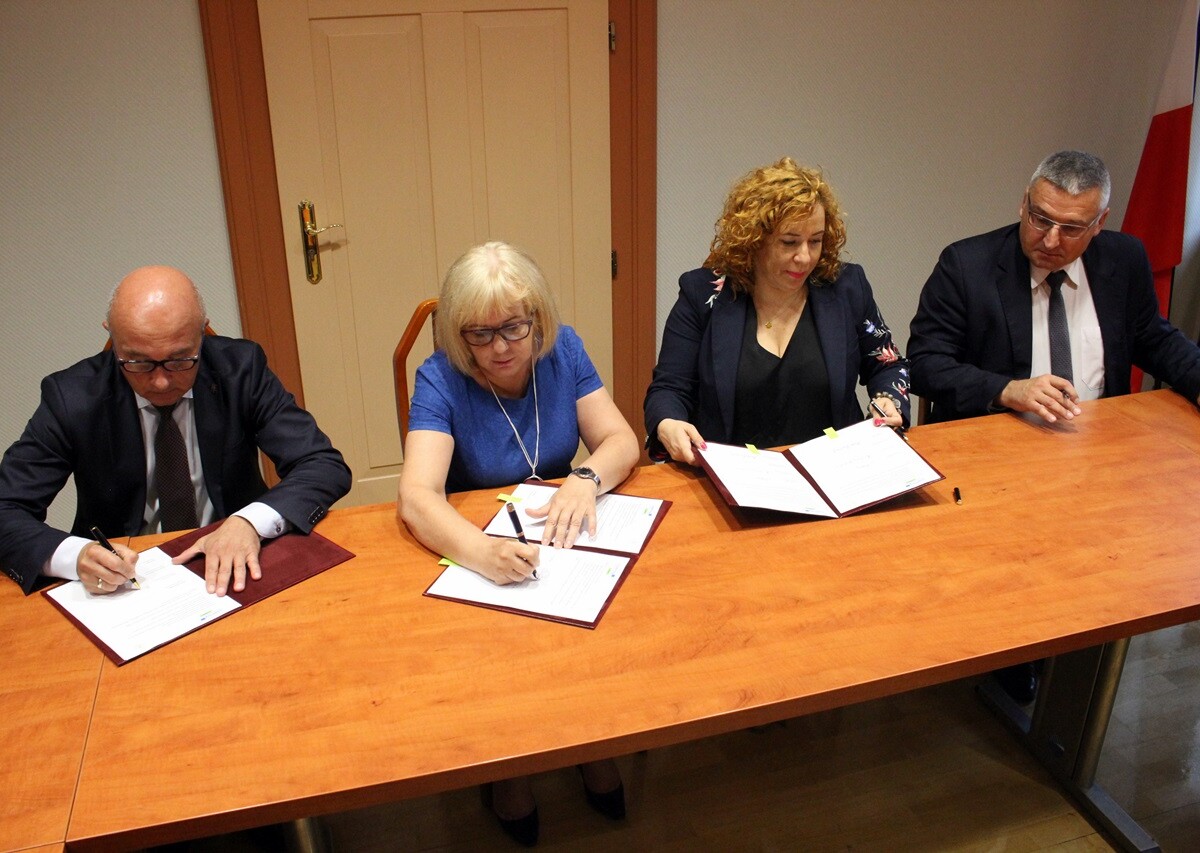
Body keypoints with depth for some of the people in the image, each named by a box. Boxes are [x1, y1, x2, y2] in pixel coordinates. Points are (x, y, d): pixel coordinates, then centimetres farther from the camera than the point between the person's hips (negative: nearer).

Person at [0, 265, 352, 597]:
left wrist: (249, 522, -28)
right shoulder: (73, 397, -9)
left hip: (232, 572, -1)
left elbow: (326, 467, -11)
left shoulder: (240, 369, -9)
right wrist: (75, 555, -29)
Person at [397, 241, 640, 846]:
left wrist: (586, 478, -30)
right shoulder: (441, 378, -17)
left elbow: (620, 440, -7)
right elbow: (416, 495, -30)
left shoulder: (562, 350, -5)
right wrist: (481, 551, -50)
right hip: (467, 543, -3)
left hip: (561, 537, 3)